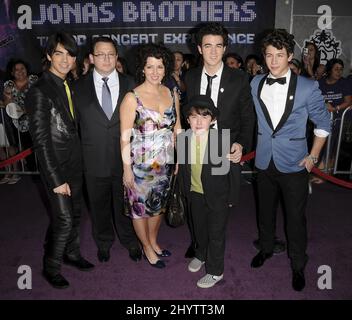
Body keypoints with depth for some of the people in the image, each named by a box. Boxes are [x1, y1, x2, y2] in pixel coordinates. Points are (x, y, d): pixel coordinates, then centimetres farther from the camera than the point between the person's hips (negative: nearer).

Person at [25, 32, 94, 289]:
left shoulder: (68, 86, 8)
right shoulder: (40, 91, -15)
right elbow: (41, 140, -18)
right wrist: (56, 179, -18)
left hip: (75, 164, 7)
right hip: (57, 166, -7)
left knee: (75, 214, 18)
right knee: (63, 219, -1)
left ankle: (72, 253, 38)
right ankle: (51, 267, 22)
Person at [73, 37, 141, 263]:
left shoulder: (129, 85, -2)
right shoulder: (79, 87, -2)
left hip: (124, 159, 0)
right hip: (94, 160, 1)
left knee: (125, 204, 16)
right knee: (99, 206, 18)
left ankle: (131, 241, 42)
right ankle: (104, 242, 44)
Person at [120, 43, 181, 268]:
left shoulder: (172, 94, 1)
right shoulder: (132, 98, -13)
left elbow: (177, 129, 7)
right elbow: (125, 137, -12)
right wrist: (127, 169, -12)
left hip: (165, 163, 5)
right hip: (140, 165, -4)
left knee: (158, 204, 21)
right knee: (140, 207, 12)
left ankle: (154, 241, 45)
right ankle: (147, 248, 36)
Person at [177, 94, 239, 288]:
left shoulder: (224, 140, -24)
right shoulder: (183, 139, -12)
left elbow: (233, 169, -14)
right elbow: (182, 167, 2)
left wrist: (232, 197, -8)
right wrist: (185, 190, 8)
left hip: (218, 196, -4)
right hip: (195, 194, 4)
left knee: (216, 234, 13)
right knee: (199, 228, 26)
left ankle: (215, 271, 34)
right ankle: (201, 255, 54)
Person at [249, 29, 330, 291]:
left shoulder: (307, 87, -9)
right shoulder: (255, 84, 0)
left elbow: (323, 124, 0)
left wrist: (313, 156, -3)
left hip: (294, 164, -3)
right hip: (264, 161, 3)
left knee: (296, 217, 7)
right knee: (265, 210, 19)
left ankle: (298, 265, 30)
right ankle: (266, 248, 44)